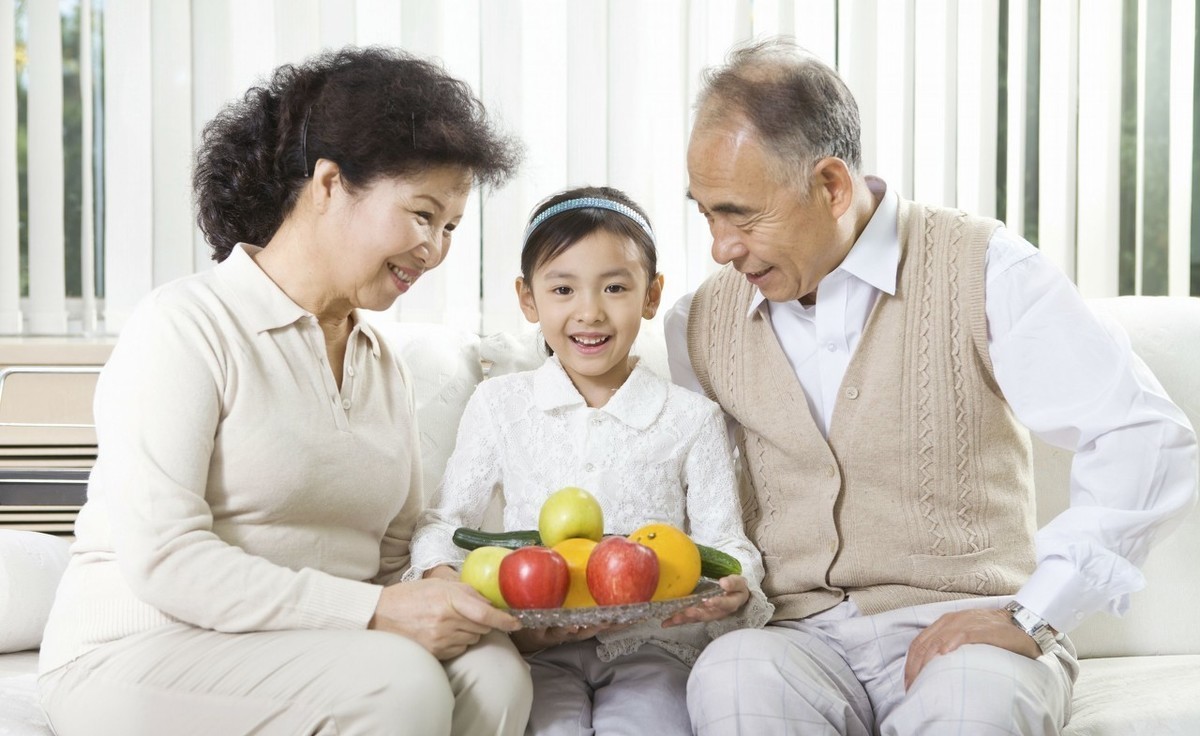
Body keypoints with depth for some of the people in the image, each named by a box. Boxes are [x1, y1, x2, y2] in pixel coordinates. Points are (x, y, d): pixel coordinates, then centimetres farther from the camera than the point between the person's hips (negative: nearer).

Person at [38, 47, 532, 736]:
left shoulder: (385, 365, 16)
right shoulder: (186, 324, -8)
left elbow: (397, 556, 10)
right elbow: (163, 561, -18)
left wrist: (499, 605, -12)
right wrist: (373, 612, -23)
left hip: (318, 644, 6)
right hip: (140, 653, -6)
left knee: (494, 670, -22)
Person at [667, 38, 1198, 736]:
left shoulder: (980, 269, -3)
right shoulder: (707, 318, 9)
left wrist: (1028, 614, -16)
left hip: (960, 631, -2)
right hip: (799, 639, 3)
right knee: (731, 677, -32)